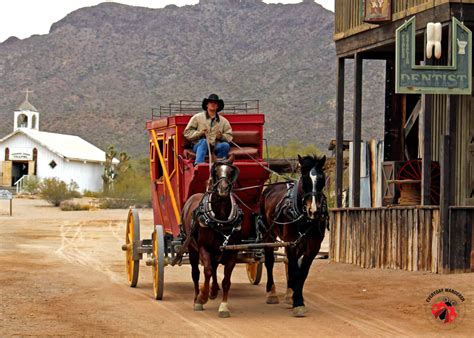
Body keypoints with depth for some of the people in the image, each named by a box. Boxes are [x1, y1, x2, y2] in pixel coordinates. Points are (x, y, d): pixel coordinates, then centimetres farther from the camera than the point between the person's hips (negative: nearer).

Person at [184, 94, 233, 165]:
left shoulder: (224, 121, 16)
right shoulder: (197, 117, 9)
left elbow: (229, 136, 16)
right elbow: (187, 133, 5)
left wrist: (221, 137, -6)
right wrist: (199, 133, -11)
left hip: (215, 147, 2)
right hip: (199, 146, -2)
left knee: (225, 145, -28)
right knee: (203, 141, -37)